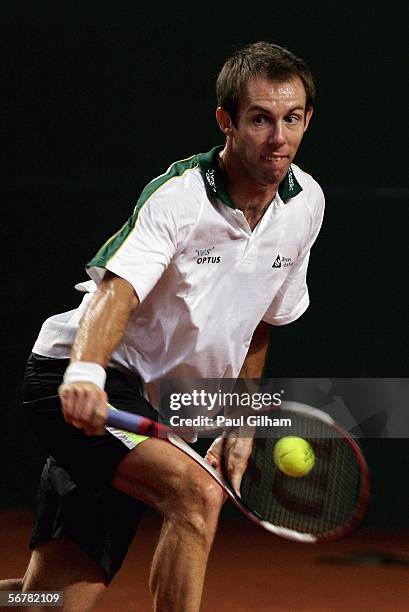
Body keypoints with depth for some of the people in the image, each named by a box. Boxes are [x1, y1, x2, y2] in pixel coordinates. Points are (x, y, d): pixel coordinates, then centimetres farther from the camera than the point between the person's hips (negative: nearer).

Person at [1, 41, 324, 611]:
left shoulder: (306, 204, 2)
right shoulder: (178, 196, -19)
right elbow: (116, 292, -35)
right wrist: (85, 373, -54)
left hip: (151, 408, 7)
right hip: (79, 388, -7)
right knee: (197, 493, -31)